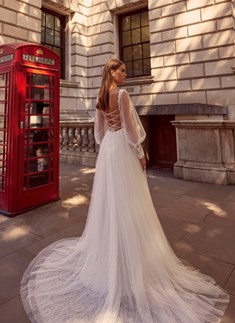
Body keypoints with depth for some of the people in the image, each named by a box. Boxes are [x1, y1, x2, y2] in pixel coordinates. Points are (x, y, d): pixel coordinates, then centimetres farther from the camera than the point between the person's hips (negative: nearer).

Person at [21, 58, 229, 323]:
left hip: (107, 149, 8)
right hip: (123, 148, -8)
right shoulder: (122, 94, -12)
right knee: (127, 202, -1)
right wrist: (140, 153, -9)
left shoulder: (101, 98, 12)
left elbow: (99, 130, 14)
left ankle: (105, 249, 31)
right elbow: (129, 127, -16)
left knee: (109, 200, 16)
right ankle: (129, 259, 12)